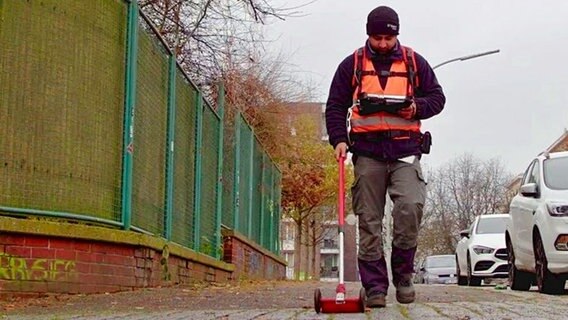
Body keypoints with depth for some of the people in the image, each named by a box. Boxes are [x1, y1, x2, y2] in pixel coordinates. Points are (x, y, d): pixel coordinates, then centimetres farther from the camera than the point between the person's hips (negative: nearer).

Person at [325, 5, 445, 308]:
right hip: (367, 152, 0)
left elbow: (437, 97, 15)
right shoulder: (352, 65, 9)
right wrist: (339, 139, -6)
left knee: (410, 206, -20)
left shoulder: (415, 62, 11)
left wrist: (418, 107, -6)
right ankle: (375, 286, 5)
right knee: (369, 222, -1)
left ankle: (403, 275, -2)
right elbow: (335, 106, 9)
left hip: (405, 150, 0)